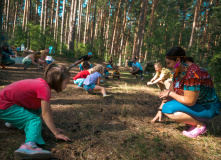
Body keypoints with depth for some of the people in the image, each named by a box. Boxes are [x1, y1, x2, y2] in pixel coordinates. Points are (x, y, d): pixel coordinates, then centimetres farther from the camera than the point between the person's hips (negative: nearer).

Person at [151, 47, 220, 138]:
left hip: (207, 108, -10)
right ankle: (196, 120, 8)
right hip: (196, 103, 10)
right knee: (164, 106, 11)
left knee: (168, 109, -26)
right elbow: (170, 91, 5)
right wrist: (160, 110, 7)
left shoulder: (192, 74, -30)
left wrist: (170, 93, -17)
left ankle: (199, 125, -7)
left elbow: (189, 102, -29)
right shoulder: (178, 71, 0)